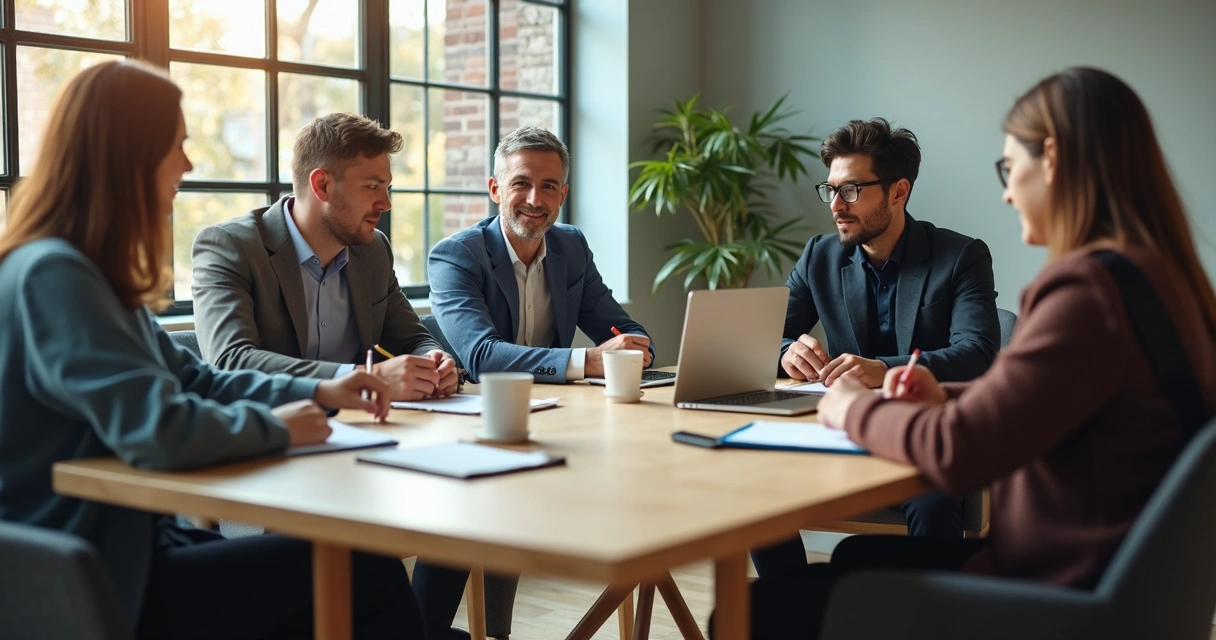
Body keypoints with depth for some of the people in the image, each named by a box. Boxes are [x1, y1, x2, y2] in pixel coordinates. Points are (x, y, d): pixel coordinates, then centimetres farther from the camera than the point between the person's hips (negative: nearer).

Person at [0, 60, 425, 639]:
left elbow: (189, 379, 19)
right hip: (96, 591, -10)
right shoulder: (52, 275, -20)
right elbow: (161, 429, -30)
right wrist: (275, 427, -12)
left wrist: (314, 391, 8)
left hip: (127, 545, 10)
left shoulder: (88, 271, 12)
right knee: (368, 574, -13)